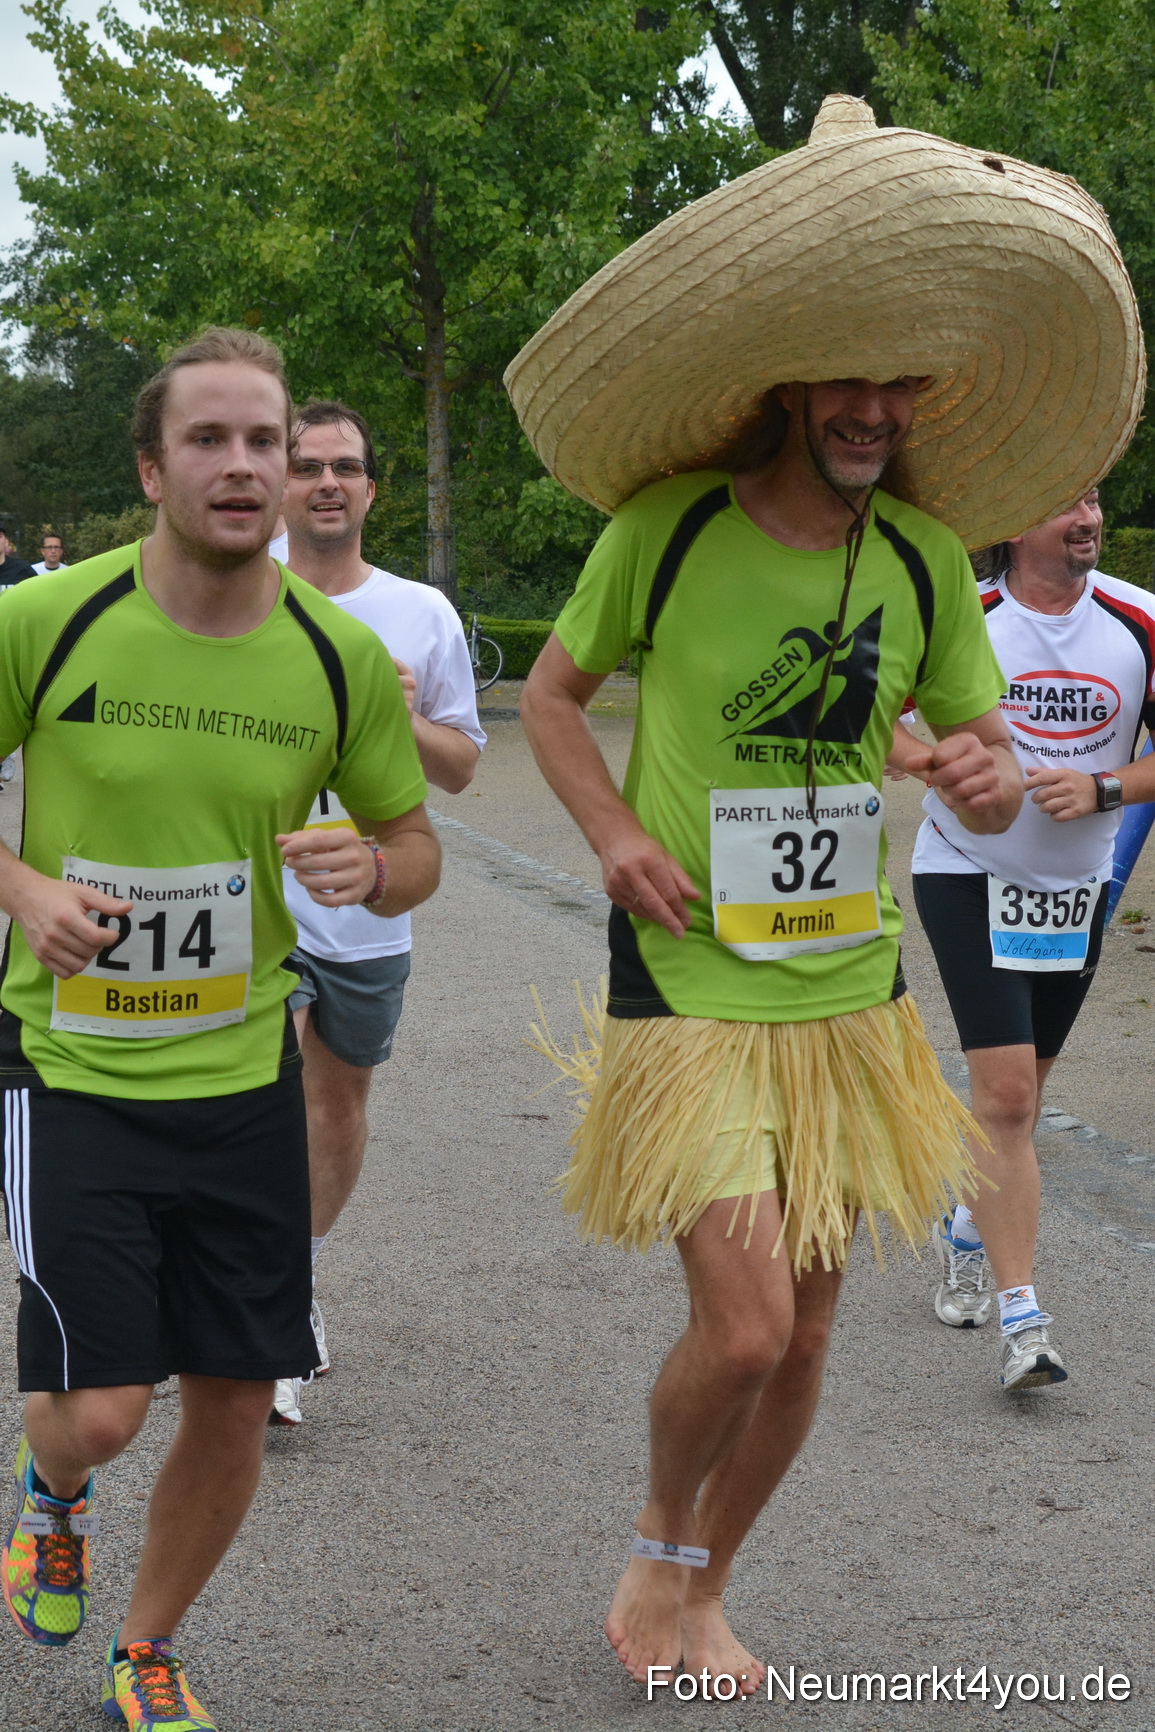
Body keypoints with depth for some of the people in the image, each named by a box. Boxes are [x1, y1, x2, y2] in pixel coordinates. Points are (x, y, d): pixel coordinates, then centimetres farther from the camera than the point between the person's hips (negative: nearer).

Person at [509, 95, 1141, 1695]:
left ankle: (703, 1593, 35)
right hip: (692, 994, -4)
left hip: (850, 999, 4)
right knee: (742, 1328, -12)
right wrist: (613, 835, -12)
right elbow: (552, 690, 5)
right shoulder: (667, 527, -10)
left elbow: (991, 764, 7)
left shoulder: (927, 556, -1)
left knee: (802, 1340, 11)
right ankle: (658, 1549, 20)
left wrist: (991, 777, -17)